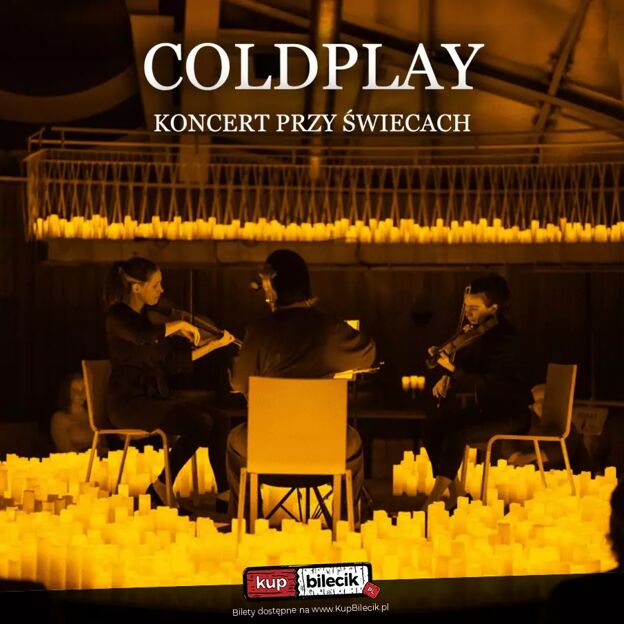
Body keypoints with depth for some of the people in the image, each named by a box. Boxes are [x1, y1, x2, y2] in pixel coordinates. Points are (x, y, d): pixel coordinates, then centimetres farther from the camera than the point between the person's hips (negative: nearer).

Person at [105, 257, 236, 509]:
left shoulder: (150, 317, 16)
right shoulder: (118, 315, -9)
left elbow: (173, 362, 18)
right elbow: (142, 336, -33)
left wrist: (214, 345, 15)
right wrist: (179, 325, -19)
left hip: (155, 398, 7)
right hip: (129, 402, -7)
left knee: (216, 421, -15)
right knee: (200, 422, -25)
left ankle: (224, 493, -15)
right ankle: (161, 488, -13)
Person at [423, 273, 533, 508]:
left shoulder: (504, 337, -21)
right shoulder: (475, 330, 2)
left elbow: (489, 385, -29)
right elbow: (466, 365, 18)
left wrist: (453, 370, -36)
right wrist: (446, 378, -2)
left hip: (509, 413, -8)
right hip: (483, 406, 8)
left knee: (456, 433, -30)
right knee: (433, 422, -15)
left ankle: (437, 494, -19)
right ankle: (454, 490, -7)